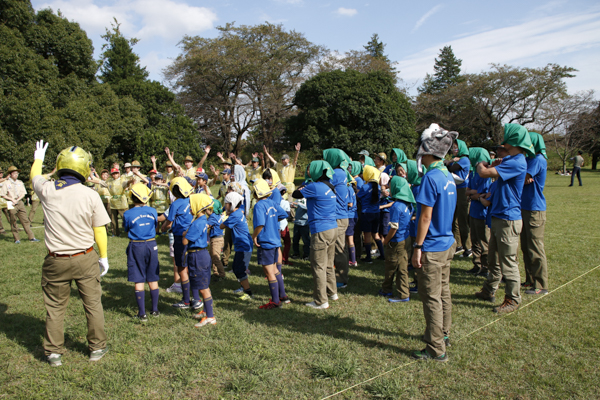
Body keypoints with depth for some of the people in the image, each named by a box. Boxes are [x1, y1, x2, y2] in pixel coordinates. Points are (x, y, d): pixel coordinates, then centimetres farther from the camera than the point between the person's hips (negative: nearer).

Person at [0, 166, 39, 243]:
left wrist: (17, 200, -5)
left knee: (25, 220, 1)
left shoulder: (20, 183, 11)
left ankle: (31, 237, 0)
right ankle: (17, 239, 8)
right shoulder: (6, 183, 0)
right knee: (13, 222, 1)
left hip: (20, 202, 3)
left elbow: (23, 193, 9)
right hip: (11, 204, -3)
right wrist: (12, 199, -10)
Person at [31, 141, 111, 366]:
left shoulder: (47, 190, -8)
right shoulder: (90, 195, -13)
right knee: (93, 304, 13)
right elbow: (99, 231, -7)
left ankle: (54, 353, 28)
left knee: (55, 307, 16)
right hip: (85, 259, -1)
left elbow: (35, 177, 18)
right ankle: (97, 348, 25)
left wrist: (38, 159, 39)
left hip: (56, 261, 2)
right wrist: (103, 257, 7)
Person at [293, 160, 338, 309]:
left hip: (320, 231, -9)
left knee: (319, 266, 0)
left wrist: (304, 184, 12)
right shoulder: (331, 187, 10)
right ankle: (332, 293, 33)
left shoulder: (315, 187, -15)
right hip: (333, 229, 9)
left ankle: (321, 301, 6)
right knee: (328, 264, 21)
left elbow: (295, 194, -7)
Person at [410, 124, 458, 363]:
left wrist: (417, 247, -15)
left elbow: (426, 217, -20)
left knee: (432, 298, -1)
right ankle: (443, 335, 36)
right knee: (443, 292, 20)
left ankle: (436, 350, 8)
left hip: (432, 247, -9)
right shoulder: (448, 176, 8)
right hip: (447, 243, 9)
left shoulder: (431, 178, -19)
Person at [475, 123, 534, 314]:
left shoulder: (517, 162, -21)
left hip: (508, 219, -10)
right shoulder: (510, 160, 12)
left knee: (508, 263, 1)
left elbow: (485, 173, -25)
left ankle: (513, 300, 14)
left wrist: (481, 165, -5)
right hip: (498, 217, 10)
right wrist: (494, 165, 1)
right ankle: (489, 291, 33)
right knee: (494, 260, 20)